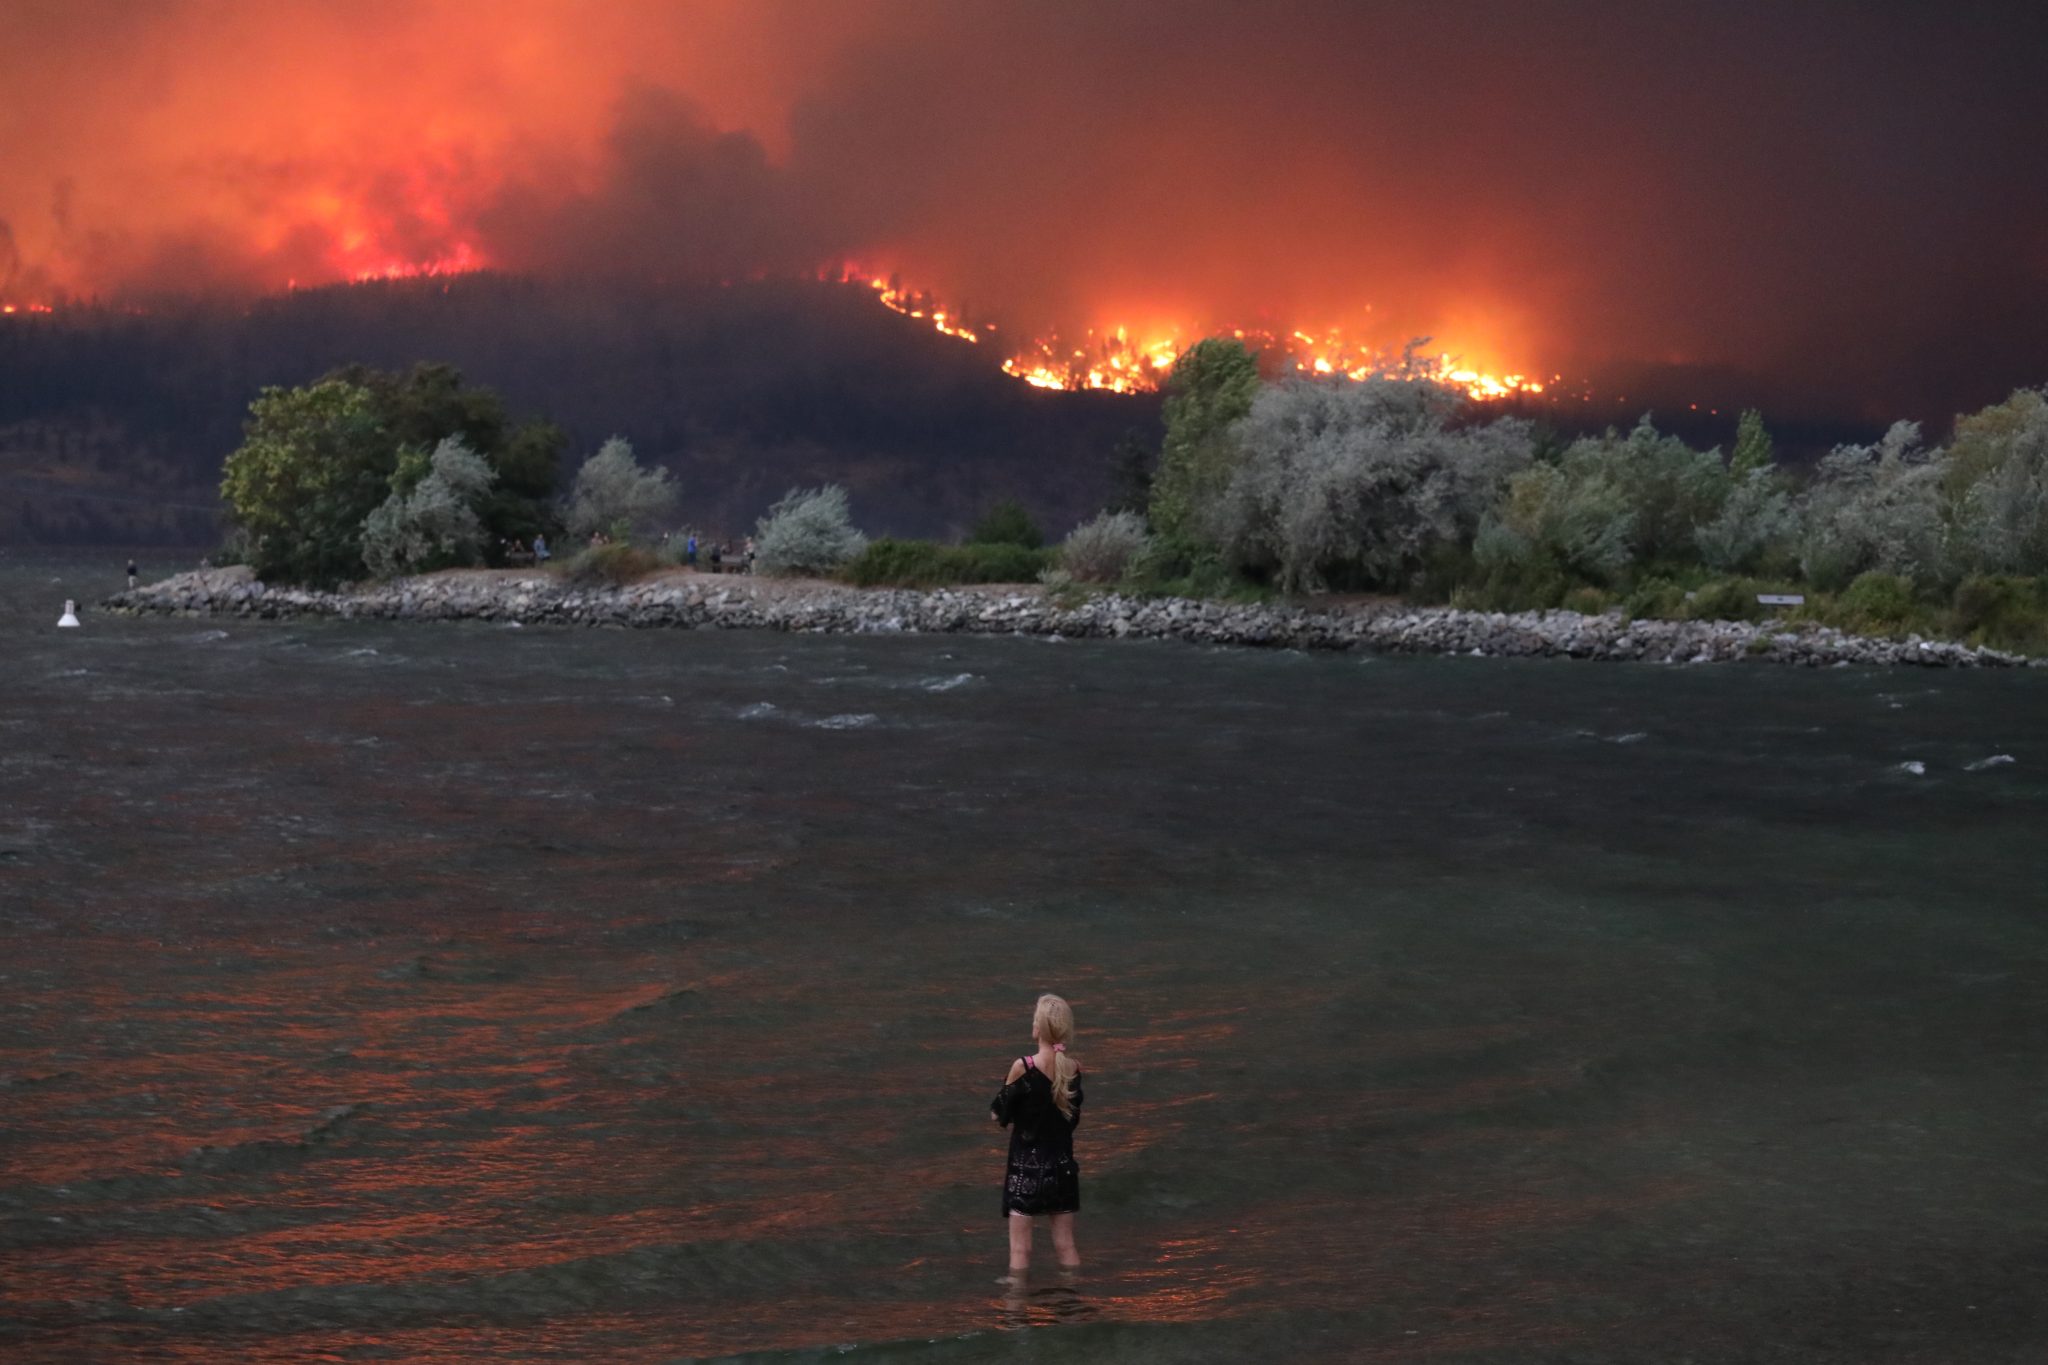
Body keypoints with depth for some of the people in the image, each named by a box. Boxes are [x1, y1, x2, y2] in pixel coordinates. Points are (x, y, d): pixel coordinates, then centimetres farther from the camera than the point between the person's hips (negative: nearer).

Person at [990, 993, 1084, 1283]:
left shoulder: (1023, 1067, -17)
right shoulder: (1074, 1066, -3)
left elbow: (999, 1115, -4)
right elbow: (1074, 1117, 9)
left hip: (1026, 1166, -5)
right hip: (1062, 1166, 5)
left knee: (1020, 1248, 2)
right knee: (1066, 1246, 12)